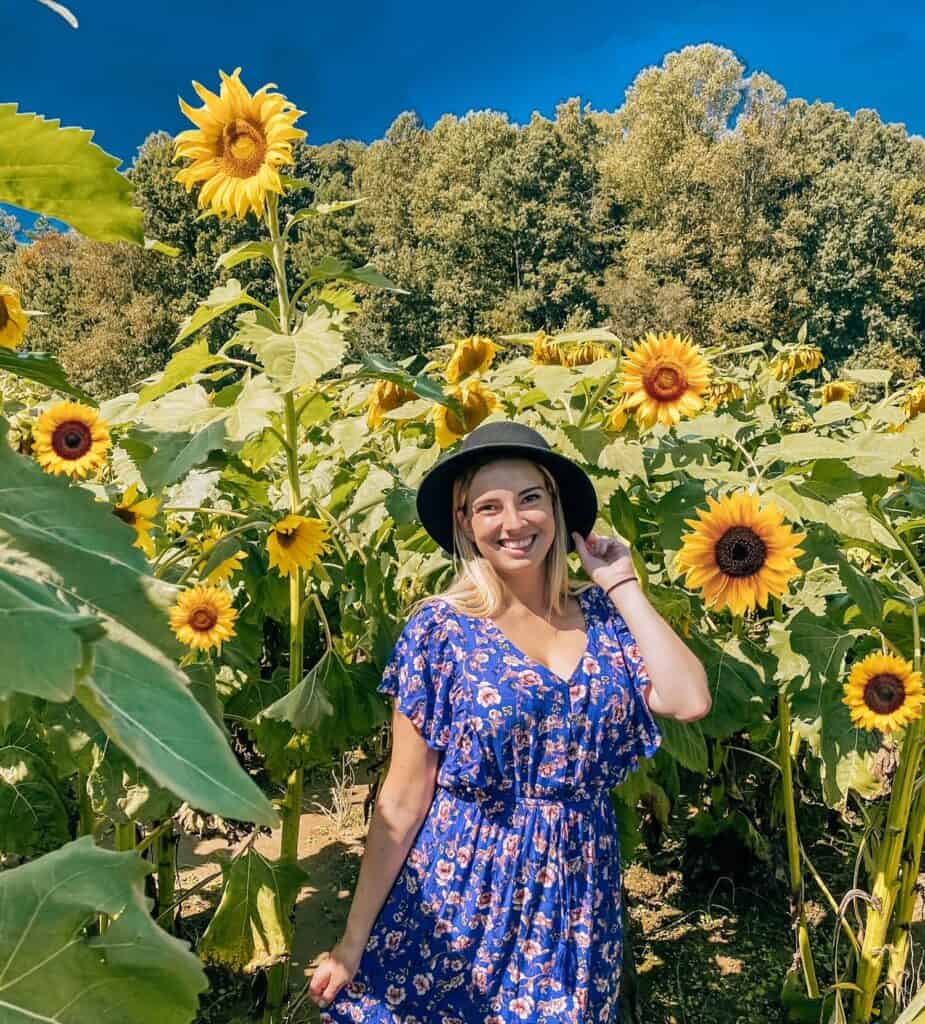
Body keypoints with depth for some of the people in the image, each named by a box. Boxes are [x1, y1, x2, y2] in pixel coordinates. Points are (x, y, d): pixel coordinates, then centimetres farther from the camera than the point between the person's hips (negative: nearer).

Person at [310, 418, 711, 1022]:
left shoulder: (603, 615, -2)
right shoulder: (441, 629, -11)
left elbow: (690, 700, -17)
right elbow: (405, 798, -9)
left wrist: (623, 585, -9)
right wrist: (354, 939, -7)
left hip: (579, 892, 3)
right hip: (463, 892, -2)